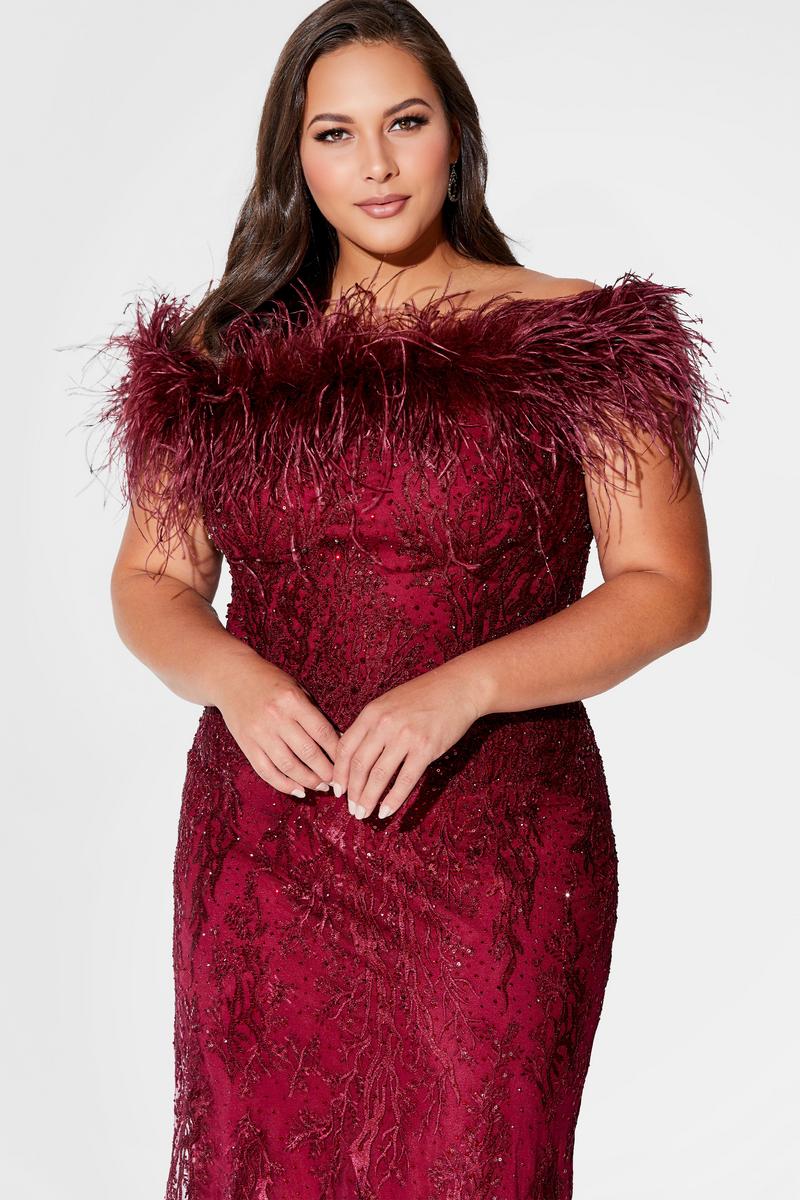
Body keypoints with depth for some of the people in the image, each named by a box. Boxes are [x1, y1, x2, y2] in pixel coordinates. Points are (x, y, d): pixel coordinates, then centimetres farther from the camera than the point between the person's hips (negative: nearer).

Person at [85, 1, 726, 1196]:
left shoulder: (574, 344, -1)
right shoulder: (225, 359, 8)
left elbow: (668, 586, -6)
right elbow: (149, 581, 10)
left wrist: (462, 688, -19)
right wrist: (230, 675, -12)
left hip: (492, 862, -2)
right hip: (264, 856, 3)